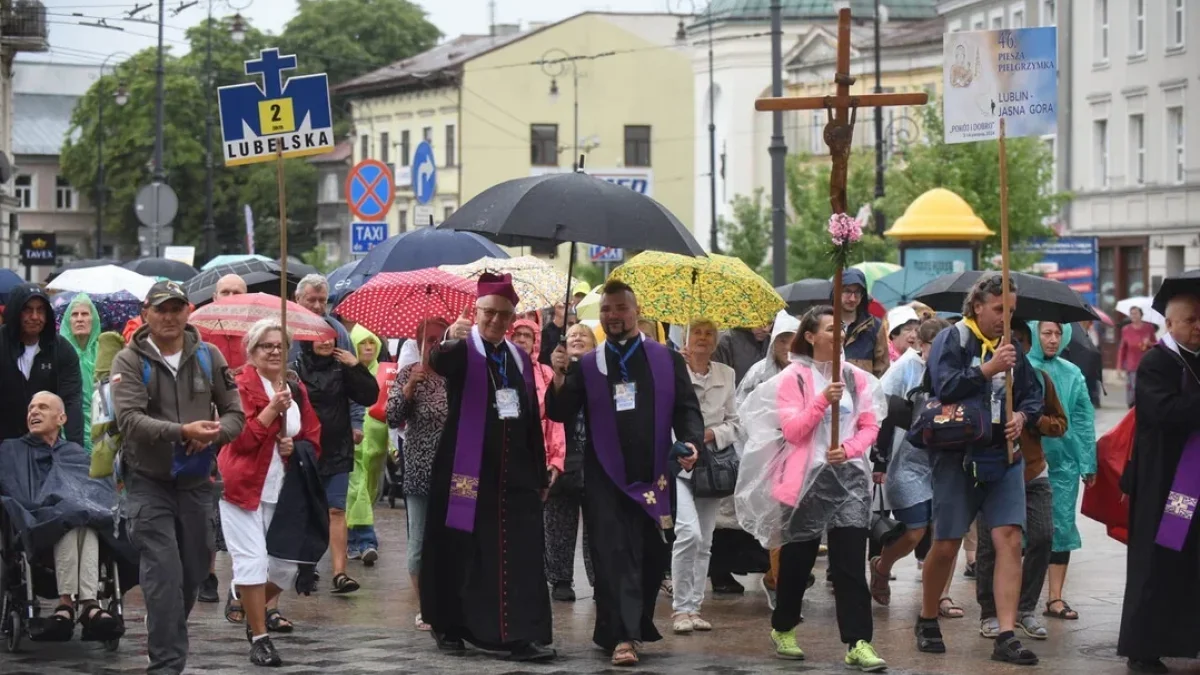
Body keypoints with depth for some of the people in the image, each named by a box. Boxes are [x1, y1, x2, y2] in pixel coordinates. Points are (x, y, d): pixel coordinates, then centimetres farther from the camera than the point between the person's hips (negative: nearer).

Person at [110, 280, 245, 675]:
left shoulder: (208, 356, 6)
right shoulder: (129, 361, -5)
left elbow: (234, 413, 7)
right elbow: (129, 419, -18)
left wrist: (214, 435, -15)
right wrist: (182, 431, -31)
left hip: (196, 480, 4)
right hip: (149, 482, -4)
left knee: (194, 571, 11)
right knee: (164, 572, -12)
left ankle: (166, 638, 34)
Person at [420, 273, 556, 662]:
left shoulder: (520, 359, 13)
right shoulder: (463, 351, -2)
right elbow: (438, 363, -28)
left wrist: (541, 474, 14)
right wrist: (451, 339, -50)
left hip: (515, 472, 4)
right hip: (469, 470, -4)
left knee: (521, 554, -4)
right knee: (462, 551, 3)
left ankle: (524, 635, -8)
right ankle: (449, 626, 17)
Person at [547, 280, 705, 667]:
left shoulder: (667, 360, 7)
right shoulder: (585, 367, 7)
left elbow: (687, 408, 4)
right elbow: (561, 414, -2)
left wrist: (691, 443, -15)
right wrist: (559, 381, -21)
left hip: (655, 477, 1)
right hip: (606, 479, -1)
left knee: (654, 556, 9)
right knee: (614, 556, -9)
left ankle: (638, 624, 27)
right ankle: (622, 635, -13)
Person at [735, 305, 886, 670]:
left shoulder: (857, 377, 7)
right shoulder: (794, 377, -3)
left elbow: (870, 426, 8)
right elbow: (792, 431, -10)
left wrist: (848, 449, -10)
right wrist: (823, 400, -21)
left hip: (849, 476, 2)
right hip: (806, 477, -2)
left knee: (851, 563, -6)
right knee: (797, 559, 10)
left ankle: (858, 643, -10)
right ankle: (782, 629, 31)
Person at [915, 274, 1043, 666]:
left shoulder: (1010, 348, 12)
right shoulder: (952, 339, -3)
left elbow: (1033, 394, 20)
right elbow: (944, 387, -17)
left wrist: (1023, 416, 0)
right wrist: (988, 369, -18)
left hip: (1004, 457, 4)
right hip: (959, 456, -4)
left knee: (1010, 540, -8)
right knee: (946, 545, 1)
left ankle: (1006, 636, -9)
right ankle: (927, 622, 24)